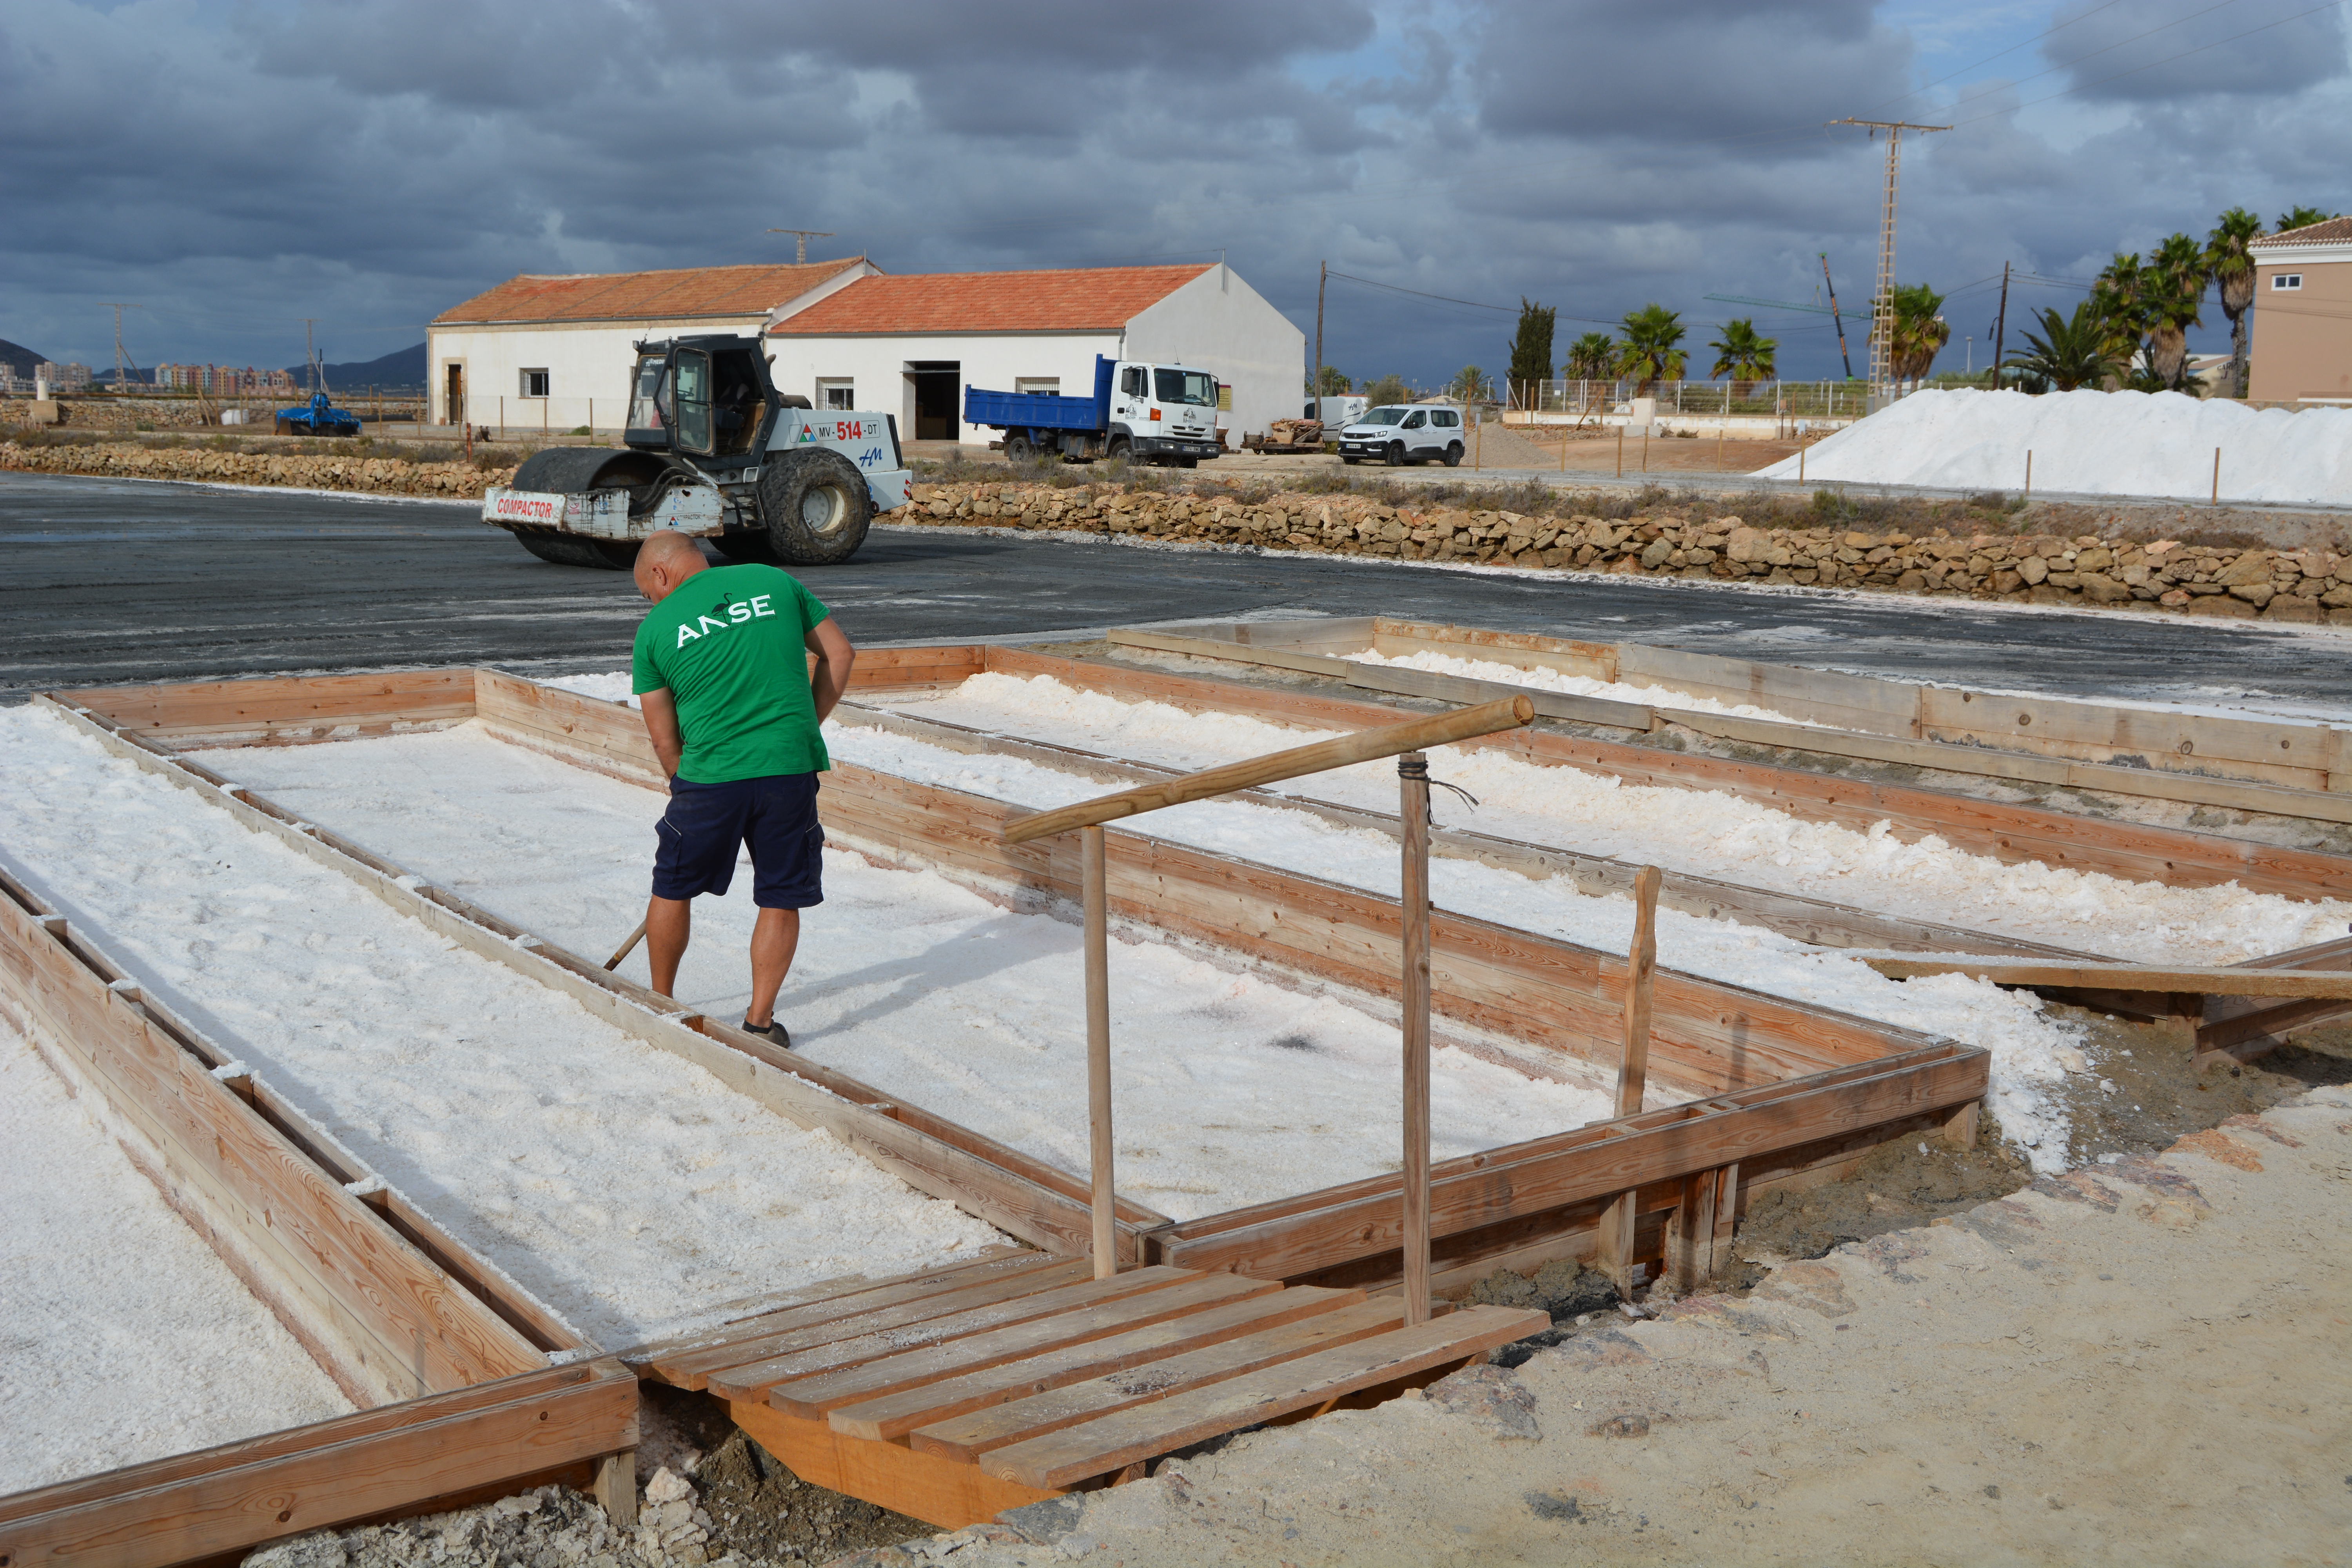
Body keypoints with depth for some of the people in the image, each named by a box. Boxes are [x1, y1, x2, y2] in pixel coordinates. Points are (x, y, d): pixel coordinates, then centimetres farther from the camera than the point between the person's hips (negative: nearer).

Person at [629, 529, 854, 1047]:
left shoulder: (656, 627, 4)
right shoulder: (776, 582, 9)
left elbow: (663, 737, 6)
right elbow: (839, 655, 11)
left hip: (710, 772, -1)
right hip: (791, 768, 1)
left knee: (672, 889, 19)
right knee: (781, 900, 12)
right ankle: (760, 1019, 11)